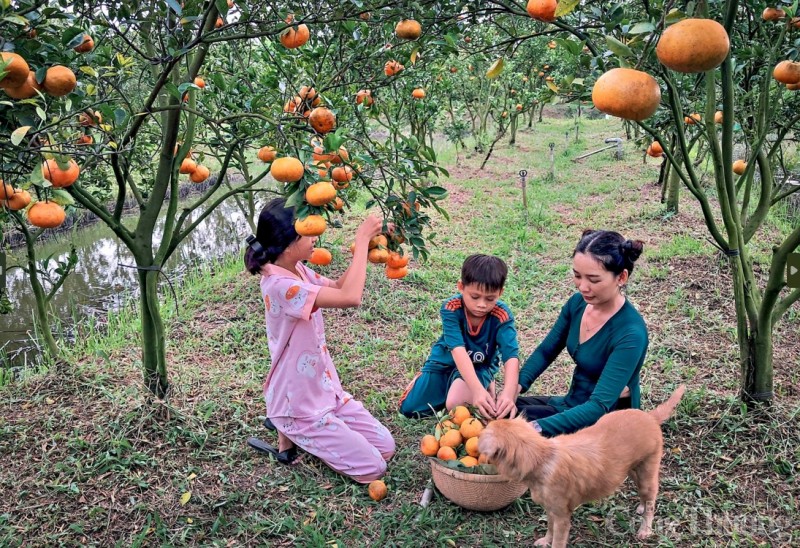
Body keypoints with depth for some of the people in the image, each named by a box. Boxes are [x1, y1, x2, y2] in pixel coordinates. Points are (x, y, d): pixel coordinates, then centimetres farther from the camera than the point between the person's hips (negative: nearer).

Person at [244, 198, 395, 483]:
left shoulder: (298, 270, -3)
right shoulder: (279, 285, -31)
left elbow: (338, 286, 10)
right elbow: (350, 298, -40)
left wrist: (365, 244, -6)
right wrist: (362, 239, -29)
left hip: (326, 390, 9)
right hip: (300, 405, -9)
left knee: (386, 448, 12)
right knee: (372, 468, -2)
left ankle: (295, 429, 20)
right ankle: (291, 432, 10)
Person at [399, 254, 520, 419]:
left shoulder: (502, 316, -26)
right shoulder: (451, 308, -29)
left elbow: (511, 356, -35)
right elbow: (458, 350, -39)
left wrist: (508, 394, -54)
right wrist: (477, 389, -53)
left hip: (480, 366, -2)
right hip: (446, 360, 2)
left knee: (455, 404, -29)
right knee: (409, 408, -1)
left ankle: (488, 383, 4)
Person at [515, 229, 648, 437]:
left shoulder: (630, 334, -27)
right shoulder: (578, 303, -6)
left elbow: (600, 406, -33)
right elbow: (545, 352, 5)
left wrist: (537, 428, -43)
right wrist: (515, 386, -13)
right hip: (573, 404, 7)